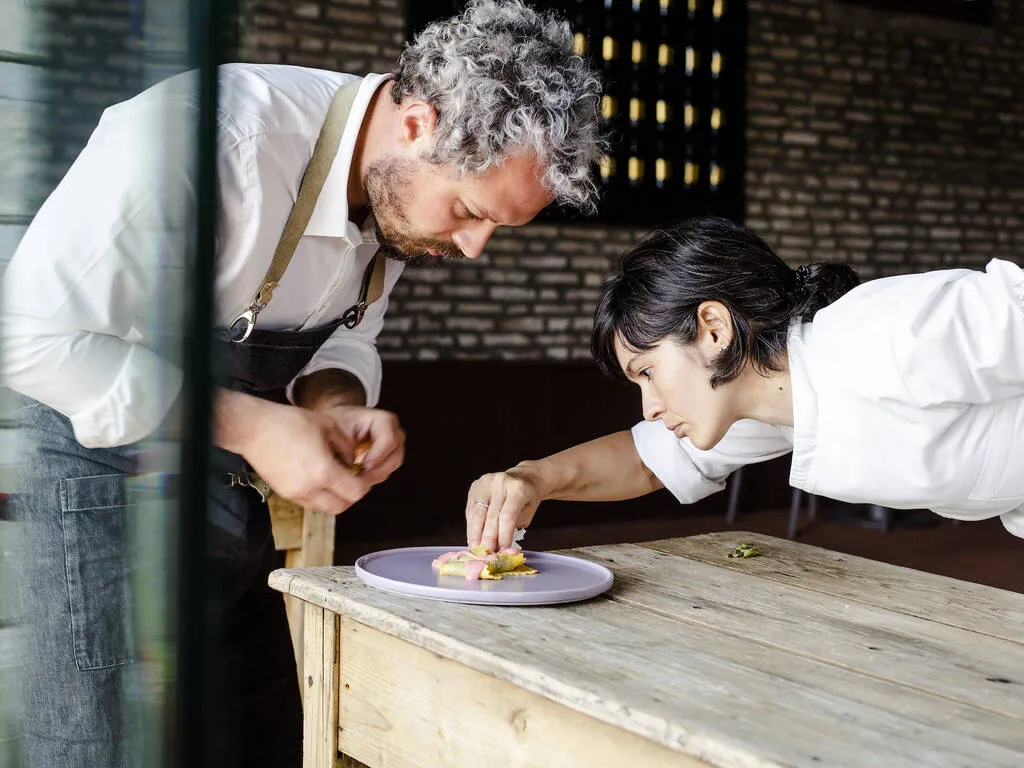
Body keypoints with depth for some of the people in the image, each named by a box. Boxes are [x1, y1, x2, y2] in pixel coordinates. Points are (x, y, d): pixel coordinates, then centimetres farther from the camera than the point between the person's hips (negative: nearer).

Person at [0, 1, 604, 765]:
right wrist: (247, 424, -29)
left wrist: (337, 408, -13)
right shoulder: (204, 134, -30)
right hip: (98, 463, -7)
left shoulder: (402, 186, -5)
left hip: (234, 495, 7)